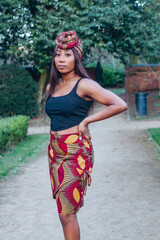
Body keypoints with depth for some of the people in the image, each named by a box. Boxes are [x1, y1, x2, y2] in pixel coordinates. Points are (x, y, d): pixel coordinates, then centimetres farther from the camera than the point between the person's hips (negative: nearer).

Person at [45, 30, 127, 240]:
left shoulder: (84, 85, -8)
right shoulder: (51, 87, 12)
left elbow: (120, 105, -15)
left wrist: (86, 121, -11)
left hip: (76, 152, -7)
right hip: (54, 150, 7)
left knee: (67, 213, -7)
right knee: (63, 210, 12)